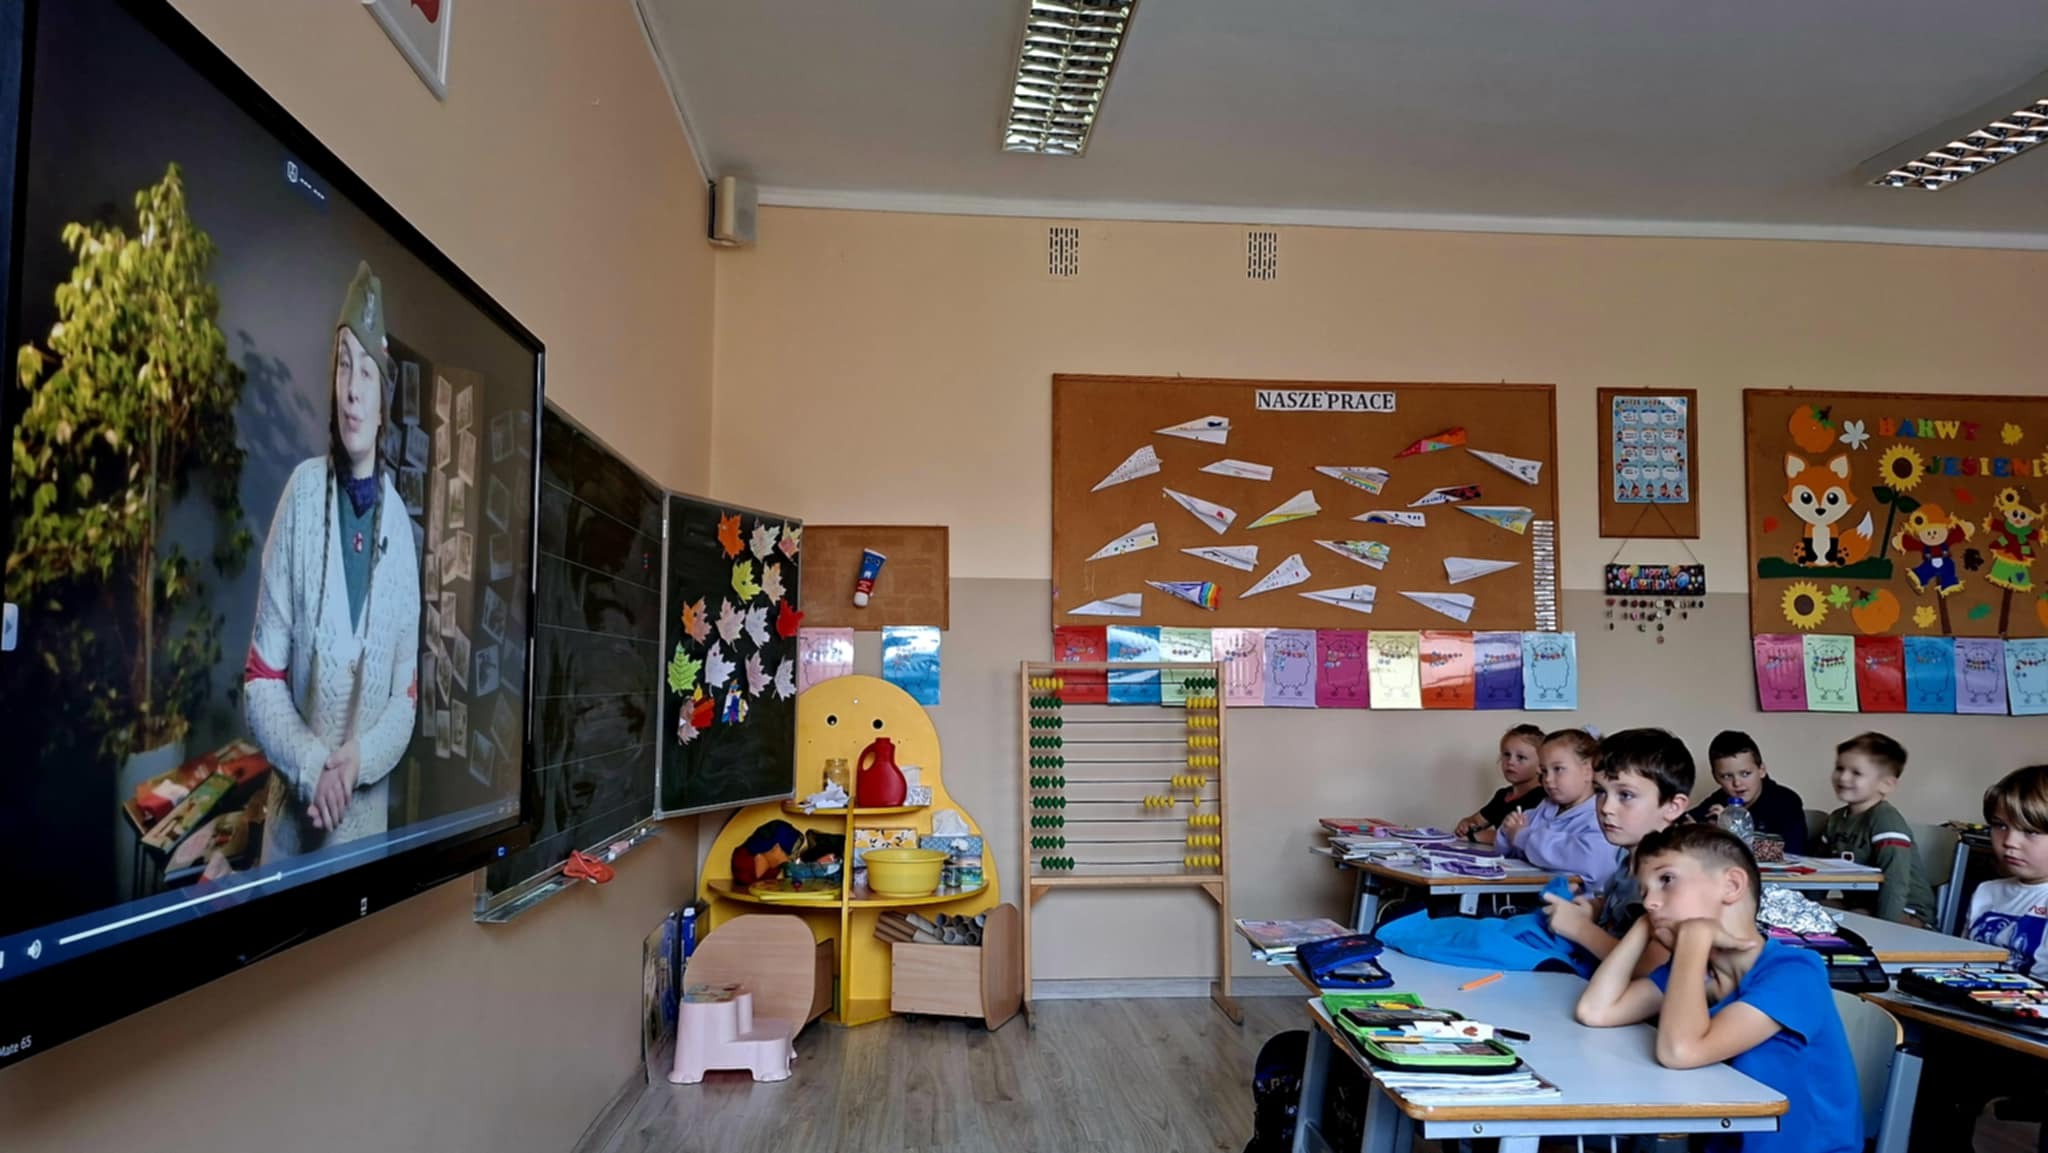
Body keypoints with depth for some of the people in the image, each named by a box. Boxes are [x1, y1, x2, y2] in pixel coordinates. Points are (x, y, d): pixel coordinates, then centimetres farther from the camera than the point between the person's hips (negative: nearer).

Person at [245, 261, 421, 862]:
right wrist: (311, 765, -17)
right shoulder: (302, 492, -7)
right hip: (292, 813, -1)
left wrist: (359, 758, -14)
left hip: (368, 816, 1)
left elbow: (407, 696, 3)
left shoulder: (399, 522, -3)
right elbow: (260, 680, -5)